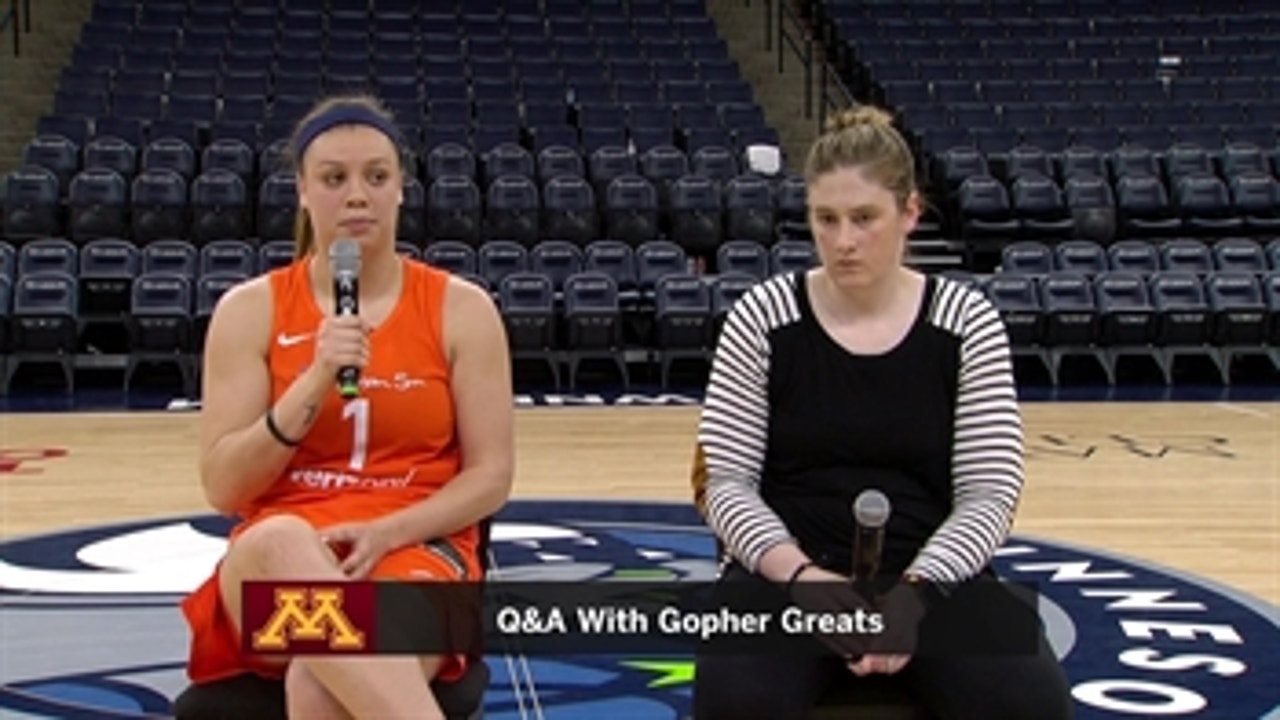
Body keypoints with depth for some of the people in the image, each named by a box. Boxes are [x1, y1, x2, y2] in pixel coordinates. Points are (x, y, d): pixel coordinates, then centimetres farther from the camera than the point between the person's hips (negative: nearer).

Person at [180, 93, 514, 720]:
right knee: (284, 541, -41)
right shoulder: (249, 309, 6)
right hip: (280, 563, 2)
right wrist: (312, 386, -14)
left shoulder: (462, 308, 5)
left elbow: (491, 475, 3)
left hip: (418, 552, -1)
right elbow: (223, 488, 0)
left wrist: (388, 532, -14)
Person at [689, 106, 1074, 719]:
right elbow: (728, 481, -2)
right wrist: (801, 575, -20)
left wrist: (914, 591, -20)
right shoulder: (763, 317, -1)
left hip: (930, 577, 1)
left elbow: (988, 494, -2)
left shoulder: (967, 322, 1)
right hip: (787, 574, -1)